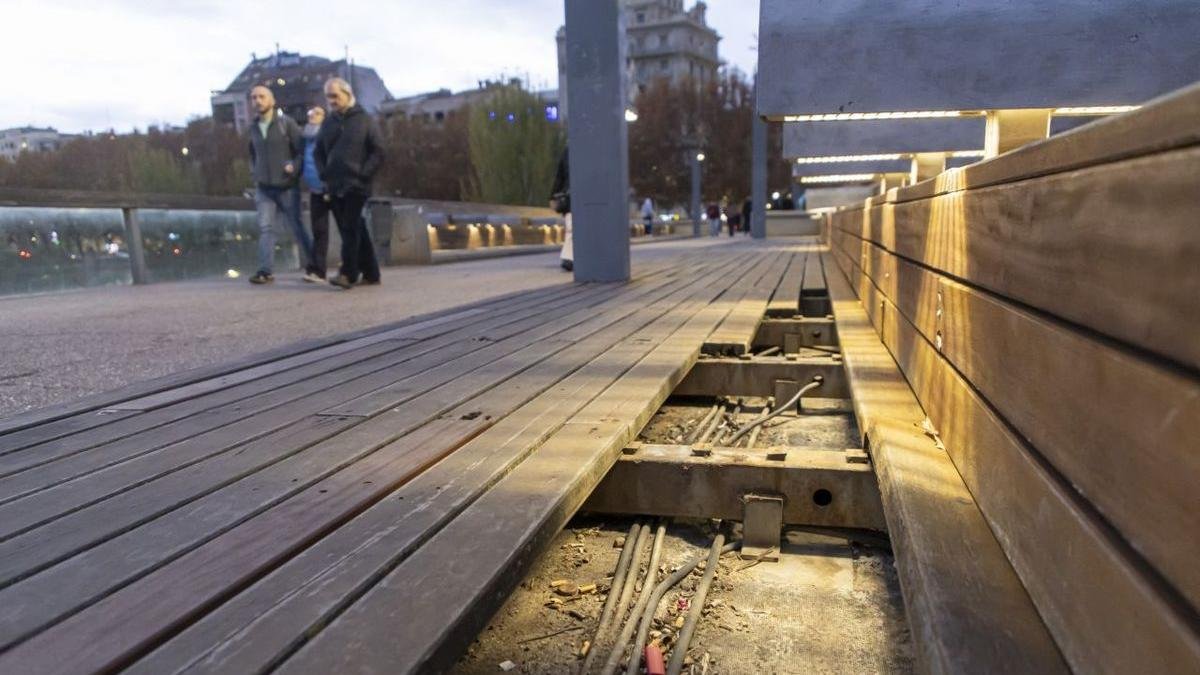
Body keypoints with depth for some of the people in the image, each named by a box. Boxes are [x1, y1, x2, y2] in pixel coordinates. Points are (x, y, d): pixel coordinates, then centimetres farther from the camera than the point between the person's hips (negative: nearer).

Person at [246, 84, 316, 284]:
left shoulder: (286, 123, -4)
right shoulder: (252, 129, 11)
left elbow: (302, 150, -6)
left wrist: (294, 167, -18)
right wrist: (255, 174, 14)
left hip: (287, 187, -4)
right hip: (264, 188, 4)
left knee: (297, 227, 5)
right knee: (265, 228, -6)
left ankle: (311, 266, 18)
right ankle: (265, 271, -8)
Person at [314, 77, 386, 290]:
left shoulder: (364, 119, 2)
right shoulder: (327, 123, 15)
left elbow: (377, 151, -3)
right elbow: (318, 152, 20)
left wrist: (363, 174, -11)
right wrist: (324, 174, 5)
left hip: (355, 185, -5)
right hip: (334, 186, 5)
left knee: (350, 228, -13)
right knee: (356, 230, 7)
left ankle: (348, 274, -15)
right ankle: (370, 273, 14)